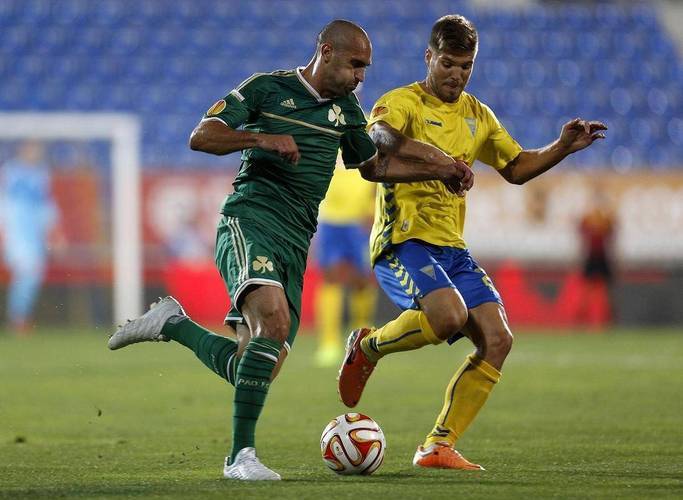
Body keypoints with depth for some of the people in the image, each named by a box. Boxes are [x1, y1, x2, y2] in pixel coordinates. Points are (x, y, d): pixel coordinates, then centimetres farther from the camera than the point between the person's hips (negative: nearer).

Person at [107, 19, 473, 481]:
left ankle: (172, 324, 22)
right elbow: (201, 137, -4)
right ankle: (241, 456, -28)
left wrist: (439, 171, 22)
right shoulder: (267, 88, 2)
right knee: (274, 321, -32)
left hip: (295, 244, 7)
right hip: (250, 221, -7)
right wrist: (263, 138, -19)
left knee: (251, 369, -2)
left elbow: (373, 165, 33)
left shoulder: (346, 108, 19)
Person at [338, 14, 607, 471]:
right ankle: (368, 347, -3)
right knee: (449, 314, -33)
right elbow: (379, 136, -28)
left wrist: (563, 147, 13)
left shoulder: (478, 116, 18)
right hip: (403, 242, -7)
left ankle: (438, 446, -3)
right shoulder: (403, 102, -5)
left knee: (497, 339, -9)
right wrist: (425, 151, -46)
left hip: (452, 248, 7)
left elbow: (516, 167, 29)